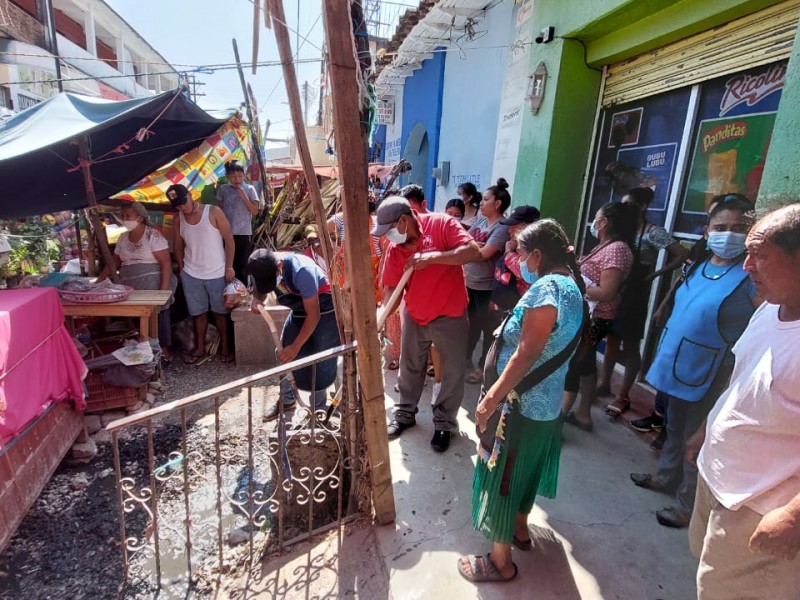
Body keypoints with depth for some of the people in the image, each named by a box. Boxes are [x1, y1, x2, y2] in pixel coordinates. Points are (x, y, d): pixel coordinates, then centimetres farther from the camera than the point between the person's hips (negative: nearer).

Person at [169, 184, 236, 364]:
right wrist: (182, 270, 6)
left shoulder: (214, 212, -8)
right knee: (198, 313, 12)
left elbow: (229, 240, -8)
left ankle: (224, 347, 21)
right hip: (191, 275, 3)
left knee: (220, 312, 7)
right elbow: (178, 247, 13)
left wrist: (229, 267, -11)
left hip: (217, 274, -3)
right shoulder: (178, 220, 4)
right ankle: (200, 348, 26)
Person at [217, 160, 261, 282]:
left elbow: (255, 211, -9)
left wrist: (243, 196, -17)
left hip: (244, 233, -2)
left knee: (242, 265, 6)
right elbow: (219, 210, 9)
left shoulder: (249, 189, -4)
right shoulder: (223, 189, 2)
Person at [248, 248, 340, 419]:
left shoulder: (301, 270, -37)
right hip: (299, 310, 7)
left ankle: (318, 408, 11)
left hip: (325, 311, -7)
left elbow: (313, 315, -29)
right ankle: (287, 400, 27)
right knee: (285, 355, 6)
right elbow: (259, 290, 6)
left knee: (322, 362, -8)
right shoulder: (261, 269, -16)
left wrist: (296, 346, -25)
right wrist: (257, 301, -20)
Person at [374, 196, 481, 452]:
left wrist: (431, 257, -32)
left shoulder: (442, 224, -17)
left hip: (450, 316, -4)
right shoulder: (394, 248, -5)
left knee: (453, 373, 8)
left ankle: (444, 423, 28)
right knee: (409, 368, 17)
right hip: (414, 317, 4)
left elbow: (473, 251, -26)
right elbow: (392, 288, -5)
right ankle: (405, 413, 38)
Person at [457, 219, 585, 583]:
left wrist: (490, 399, -25)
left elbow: (526, 355, -28)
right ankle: (520, 530, 47)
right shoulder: (570, 284, 5)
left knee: (502, 477, 7)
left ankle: (500, 563, 25)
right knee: (525, 470, 26)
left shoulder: (546, 288, -24)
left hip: (522, 403, -9)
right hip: (547, 401, 10)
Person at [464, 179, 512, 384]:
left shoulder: (502, 228, -15)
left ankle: (483, 367, 22)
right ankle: (466, 358, 37)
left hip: (486, 287, -7)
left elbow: (483, 254, -22)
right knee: (473, 323, 21)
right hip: (469, 282, 7)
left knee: (487, 327, 8)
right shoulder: (480, 221, 8)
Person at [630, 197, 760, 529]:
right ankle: (666, 477, 44)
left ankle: (687, 506, 24)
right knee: (674, 429, 23)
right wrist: (664, 351, 17)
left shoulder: (752, 276, -16)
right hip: (677, 365, 7)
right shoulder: (699, 267, 7)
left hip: (712, 375, -7)